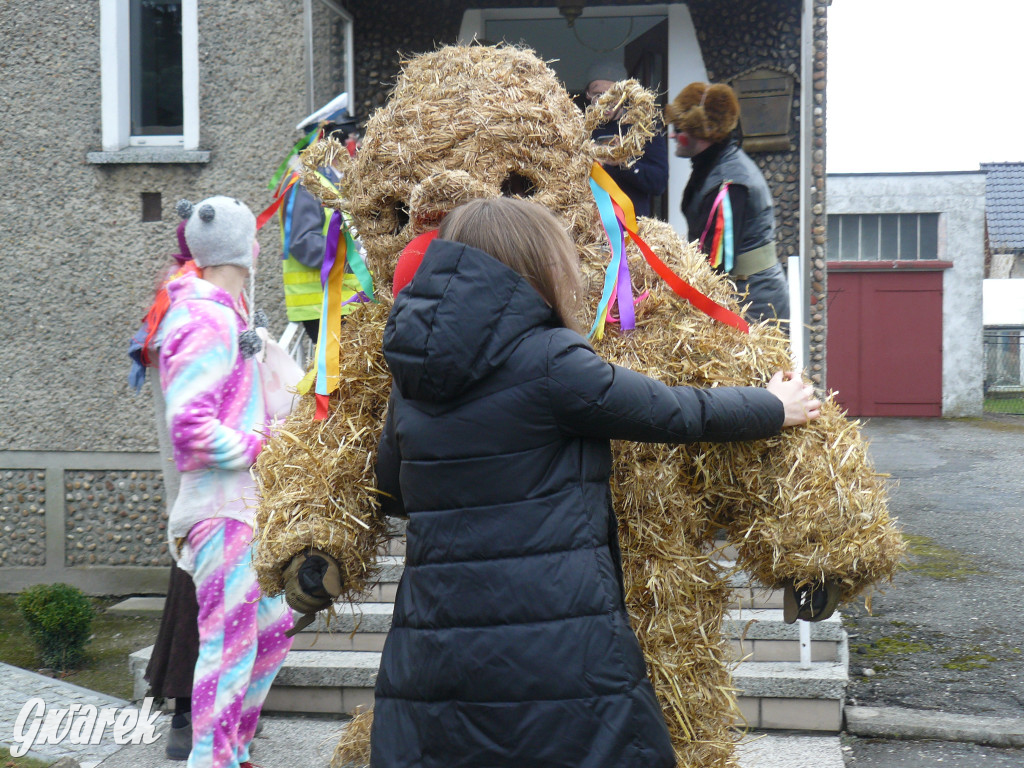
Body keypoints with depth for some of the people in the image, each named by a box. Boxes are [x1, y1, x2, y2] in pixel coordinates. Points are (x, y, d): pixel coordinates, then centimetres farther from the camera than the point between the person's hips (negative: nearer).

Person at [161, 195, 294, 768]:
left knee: (273, 630, 17)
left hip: (247, 504, 10)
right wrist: (260, 450, -15)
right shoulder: (206, 320, -15)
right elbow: (189, 426, -23)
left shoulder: (226, 314, 17)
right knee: (230, 643, -8)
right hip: (221, 505, -10)